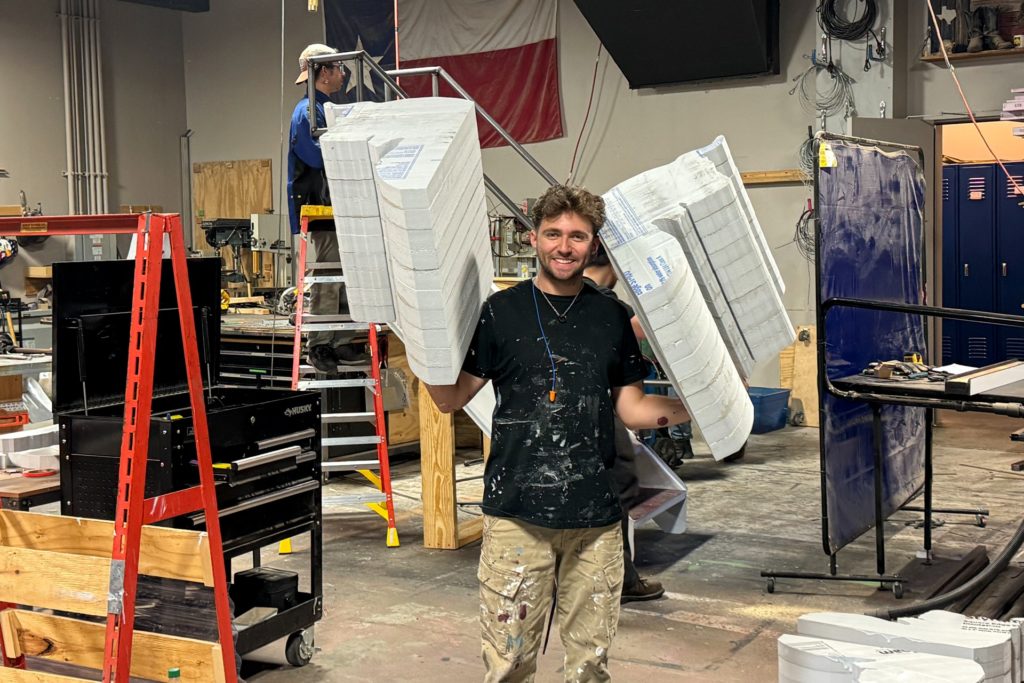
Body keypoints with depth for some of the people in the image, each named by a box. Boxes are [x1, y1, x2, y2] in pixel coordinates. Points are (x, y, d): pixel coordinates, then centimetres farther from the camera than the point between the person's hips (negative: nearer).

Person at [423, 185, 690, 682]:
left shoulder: (612, 317, 9)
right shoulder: (500, 311, 2)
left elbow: (631, 408, 11)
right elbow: (451, 398, 3)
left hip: (596, 518, 3)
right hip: (516, 514, -2)